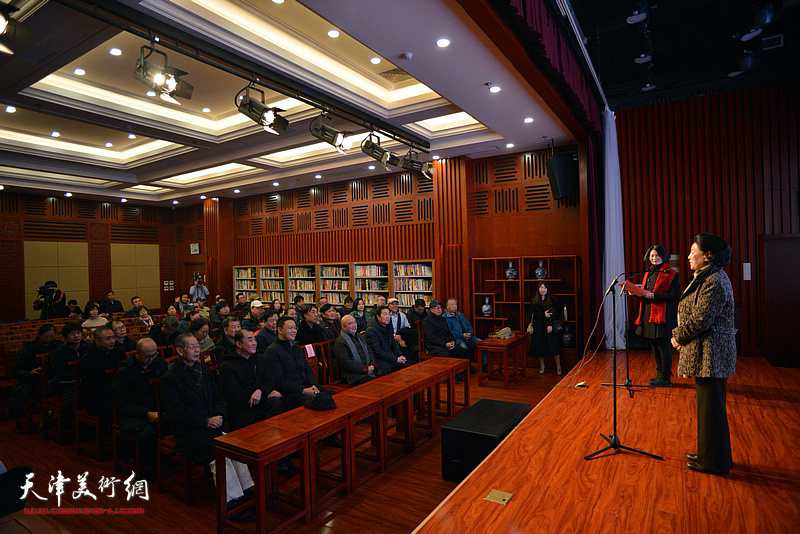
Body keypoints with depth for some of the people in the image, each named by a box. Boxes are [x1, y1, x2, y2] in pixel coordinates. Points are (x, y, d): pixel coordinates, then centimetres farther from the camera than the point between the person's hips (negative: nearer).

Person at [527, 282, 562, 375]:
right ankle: (541, 366, 20)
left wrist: (550, 325, -15)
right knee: (539, 346, 4)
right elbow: (532, 313, -1)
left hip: (549, 326, -1)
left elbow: (553, 314, -4)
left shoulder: (551, 300, 4)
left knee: (554, 345, -4)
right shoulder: (534, 301, 8)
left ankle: (558, 366, 8)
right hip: (538, 326, 2)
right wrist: (544, 315, -13)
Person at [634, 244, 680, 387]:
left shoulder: (671, 274, -5)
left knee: (663, 345, -4)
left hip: (663, 316, -7)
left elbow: (675, 295, -13)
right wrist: (636, 293, -1)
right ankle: (660, 374, 23)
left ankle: (665, 378, 5)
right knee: (654, 346, 12)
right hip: (648, 315, 7)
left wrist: (653, 295, -19)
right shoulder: (648, 274, 17)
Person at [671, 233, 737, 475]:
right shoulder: (707, 278, 14)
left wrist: (679, 338, -9)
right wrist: (680, 335, 7)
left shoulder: (714, 282, -19)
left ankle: (714, 462, 14)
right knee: (710, 404, 18)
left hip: (711, 353, -11)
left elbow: (700, 320, -23)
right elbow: (693, 314, 17)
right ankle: (709, 454, 32)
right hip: (708, 354, 11)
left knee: (710, 406, 1)